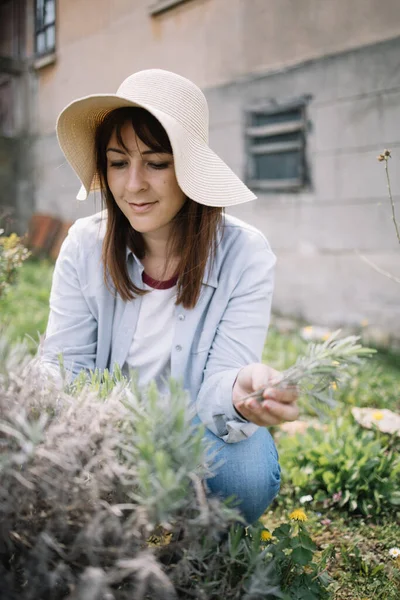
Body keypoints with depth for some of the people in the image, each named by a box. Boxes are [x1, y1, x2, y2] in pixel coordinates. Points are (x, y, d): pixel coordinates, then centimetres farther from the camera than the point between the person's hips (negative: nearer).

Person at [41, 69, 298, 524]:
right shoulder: (84, 245, -9)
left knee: (249, 475, -33)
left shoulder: (245, 255, -16)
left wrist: (241, 390, -47)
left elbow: (219, 380, -21)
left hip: (203, 433, -1)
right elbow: (64, 365, -9)